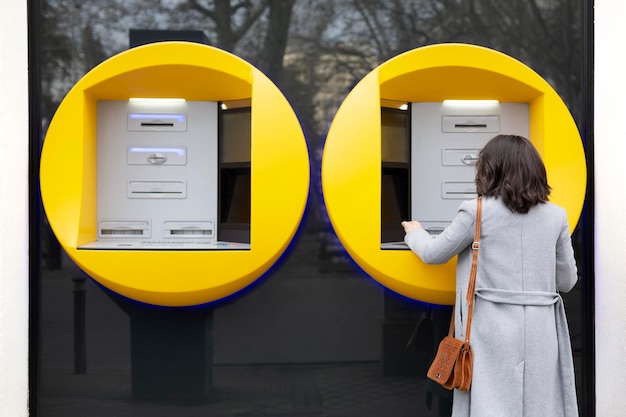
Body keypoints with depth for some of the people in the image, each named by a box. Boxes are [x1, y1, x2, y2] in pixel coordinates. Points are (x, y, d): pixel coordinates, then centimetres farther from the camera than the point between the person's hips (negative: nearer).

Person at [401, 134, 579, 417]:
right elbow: (567, 281, 13)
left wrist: (414, 233, 29)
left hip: (495, 330, -3)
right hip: (540, 331, 3)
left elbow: (434, 254, 9)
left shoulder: (478, 212, -4)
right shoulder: (556, 216, 6)